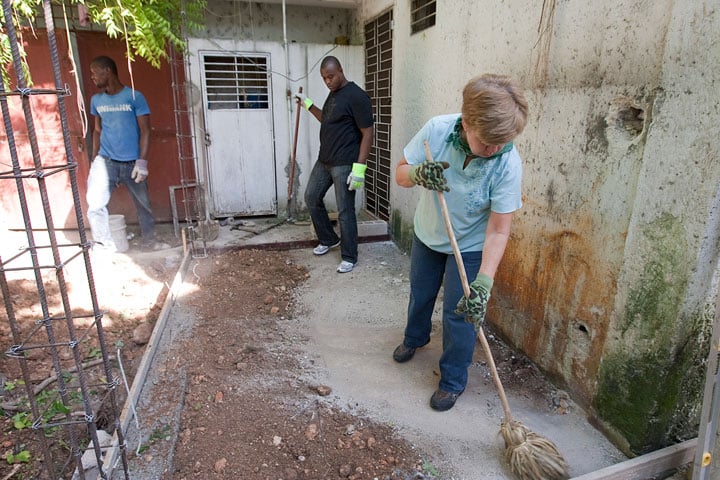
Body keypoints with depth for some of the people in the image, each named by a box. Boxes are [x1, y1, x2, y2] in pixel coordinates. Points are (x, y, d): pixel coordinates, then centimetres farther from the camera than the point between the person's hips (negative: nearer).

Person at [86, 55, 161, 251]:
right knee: (95, 204, -13)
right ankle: (106, 247, -1)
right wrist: (94, 159, 11)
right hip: (105, 161, 3)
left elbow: (145, 131, -7)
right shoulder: (96, 100, 9)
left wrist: (142, 161, -14)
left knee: (143, 204, 9)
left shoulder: (134, 97, -5)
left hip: (131, 163, -2)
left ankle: (148, 241, 29)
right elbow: (97, 130, 17)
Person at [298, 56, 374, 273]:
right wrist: (308, 105, 20)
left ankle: (349, 257, 12)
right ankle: (328, 239, 33)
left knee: (345, 211, -3)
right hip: (324, 160, 9)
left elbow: (367, 133, -17)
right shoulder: (333, 93, 14)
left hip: (344, 164, -9)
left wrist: (359, 167, -24)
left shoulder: (356, 96, -14)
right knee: (312, 197, 16)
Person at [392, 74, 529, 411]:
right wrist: (417, 173, -38)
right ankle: (415, 337, 54)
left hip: (470, 246, -3)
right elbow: (400, 174, -14)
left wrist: (484, 283, -36)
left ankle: (453, 381, 28)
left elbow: (498, 230, -28)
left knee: (459, 313, 3)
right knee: (420, 294, 23)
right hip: (427, 235, 3)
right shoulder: (436, 130, -26)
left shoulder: (508, 163, -30)